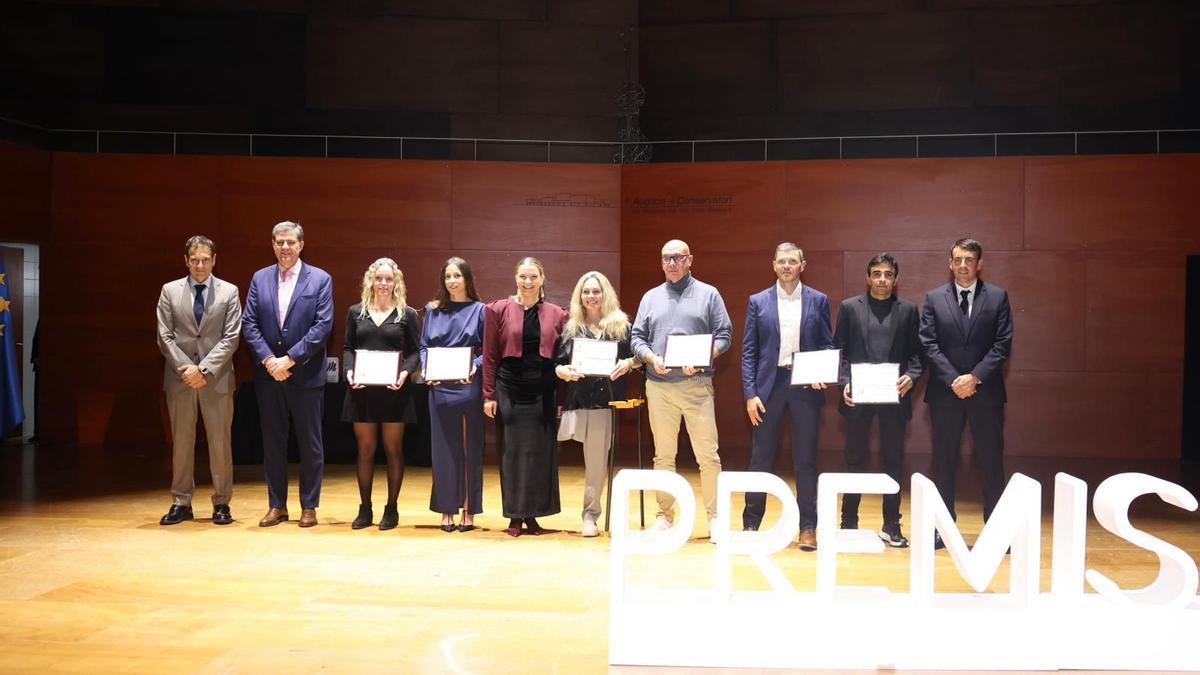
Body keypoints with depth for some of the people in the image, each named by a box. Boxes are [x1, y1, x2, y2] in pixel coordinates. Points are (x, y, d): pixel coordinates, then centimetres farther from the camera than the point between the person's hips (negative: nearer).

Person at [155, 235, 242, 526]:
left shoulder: (229, 291, 3)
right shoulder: (170, 291, 6)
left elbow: (231, 338, -3)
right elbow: (165, 337, 2)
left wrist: (204, 369, -12)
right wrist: (186, 368, -10)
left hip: (217, 378, -1)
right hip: (180, 377, 1)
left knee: (220, 442, 2)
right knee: (181, 442, 7)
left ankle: (221, 503, 12)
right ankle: (181, 502, 16)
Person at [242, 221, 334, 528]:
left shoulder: (320, 279, -1)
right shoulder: (260, 278, 8)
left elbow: (323, 325, -9)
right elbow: (249, 324, 3)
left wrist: (290, 358, -15)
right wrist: (268, 359, -11)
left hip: (306, 374, -3)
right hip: (268, 374, 3)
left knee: (310, 443, 4)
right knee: (272, 442, 9)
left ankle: (309, 506, 14)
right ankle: (277, 505, 19)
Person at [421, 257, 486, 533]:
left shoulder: (479, 310, 2)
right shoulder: (433, 310, 9)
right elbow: (424, 346, 10)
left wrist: (475, 367, -17)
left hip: (469, 387, -2)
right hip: (440, 387, 2)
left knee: (470, 448, 4)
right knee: (443, 448, 5)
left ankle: (469, 511, 13)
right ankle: (446, 510, 13)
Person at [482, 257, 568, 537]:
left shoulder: (557, 314, 6)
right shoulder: (498, 310, 2)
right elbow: (490, 356, 1)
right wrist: (489, 395, -4)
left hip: (543, 391, 1)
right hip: (510, 389, -1)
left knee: (541, 452, 4)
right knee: (512, 452, 3)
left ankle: (532, 514, 17)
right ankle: (515, 517, 13)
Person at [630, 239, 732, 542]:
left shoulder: (708, 294, 6)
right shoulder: (651, 297, 14)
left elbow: (724, 335, 2)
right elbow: (637, 337, 11)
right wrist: (652, 359, -8)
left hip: (696, 383, -2)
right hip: (659, 385, 3)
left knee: (708, 454, -4)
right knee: (663, 455, 9)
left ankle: (715, 517, 5)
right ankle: (665, 514, 18)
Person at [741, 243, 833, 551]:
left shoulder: (818, 301, 6)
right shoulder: (758, 302, 5)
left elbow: (828, 345, 8)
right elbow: (748, 352, 3)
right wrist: (750, 393, -5)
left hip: (805, 386, 0)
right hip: (769, 385, 0)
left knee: (806, 459, 5)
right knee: (760, 458, 5)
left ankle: (808, 527, 13)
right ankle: (751, 524, 15)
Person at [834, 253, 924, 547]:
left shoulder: (908, 310, 8)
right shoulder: (849, 307, 6)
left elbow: (916, 352, 6)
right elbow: (839, 350, 3)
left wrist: (911, 376, -13)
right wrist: (844, 383, -9)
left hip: (894, 395, 1)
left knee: (893, 460, 6)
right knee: (855, 459, 6)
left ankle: (891, 526, 15)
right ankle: (849, 523, 16)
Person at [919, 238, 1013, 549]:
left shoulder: (998, 297, 4)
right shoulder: (934, 298, 5)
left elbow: (1002, 344, -2)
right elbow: (929, 345, -2)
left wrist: (975, 377, -13)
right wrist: (954, 380, -12)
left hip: (986, 391, 0)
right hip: (945, 392, 1)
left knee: (991, 460, 4)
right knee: (944, 461, 6)